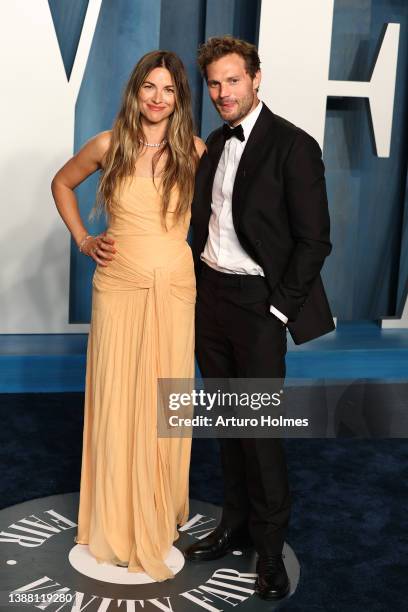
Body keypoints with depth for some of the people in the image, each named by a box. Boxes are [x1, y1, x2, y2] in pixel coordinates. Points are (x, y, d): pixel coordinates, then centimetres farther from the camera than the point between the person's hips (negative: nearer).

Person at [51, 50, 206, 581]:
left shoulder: (195, 151, -1)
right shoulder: (108, 145, 0)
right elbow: (62, 183, 16)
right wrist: (81, 239, 5)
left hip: (175, 289, 0)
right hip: (119, 287, 0)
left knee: (166, 401, 7)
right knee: (115, 401, 4)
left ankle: (162, 514, 27)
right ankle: (117, 523, 22)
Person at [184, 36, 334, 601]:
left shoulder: (293, 146, -10)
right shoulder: (213, 144, 11)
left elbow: (314, 239, -12)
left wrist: (280, 308, -13)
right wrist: (198, 285, 9)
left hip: (258, 302, -6)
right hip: (210, 295, 7)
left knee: (260, 428, -1)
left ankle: (271, 546, 15)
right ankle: (235, 523, 30)